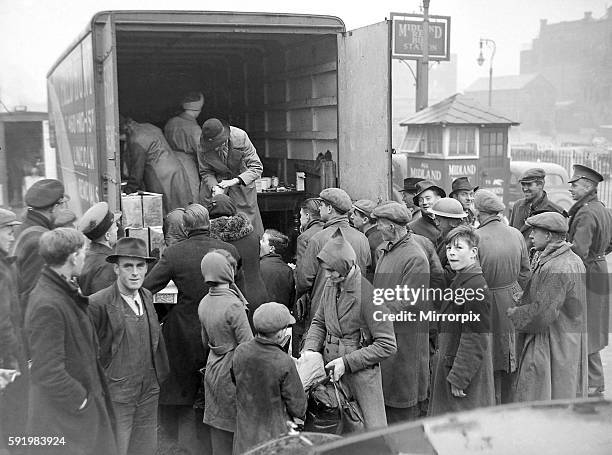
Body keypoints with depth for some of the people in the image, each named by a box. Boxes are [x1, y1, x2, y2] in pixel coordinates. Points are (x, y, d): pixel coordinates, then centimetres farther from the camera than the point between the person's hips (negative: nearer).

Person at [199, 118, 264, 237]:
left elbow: (257, 168, -20)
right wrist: (214, 186, -24)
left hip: (242, 180, -1)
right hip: (216, 181, 1)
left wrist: (235, 181, -31)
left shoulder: (240, 137, -25)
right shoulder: (203, 145, -19)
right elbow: (205, 172, -4)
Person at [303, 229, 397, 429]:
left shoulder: (368, 294, -19)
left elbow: (387, 345, -16)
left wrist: (347, 362, -18)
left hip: (361, 373, -6)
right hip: (330, 371, 6)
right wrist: (310, 349, -4)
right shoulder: (331, 285, 2)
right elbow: (319, 322, 16)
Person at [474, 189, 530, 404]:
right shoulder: (516, 234, 0)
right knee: (510, 361, 17)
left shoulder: (477, 237, -18)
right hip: (512, 303, 6)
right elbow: (525, 272, 9)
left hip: (487, 306, -5)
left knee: (491, 365, 6)